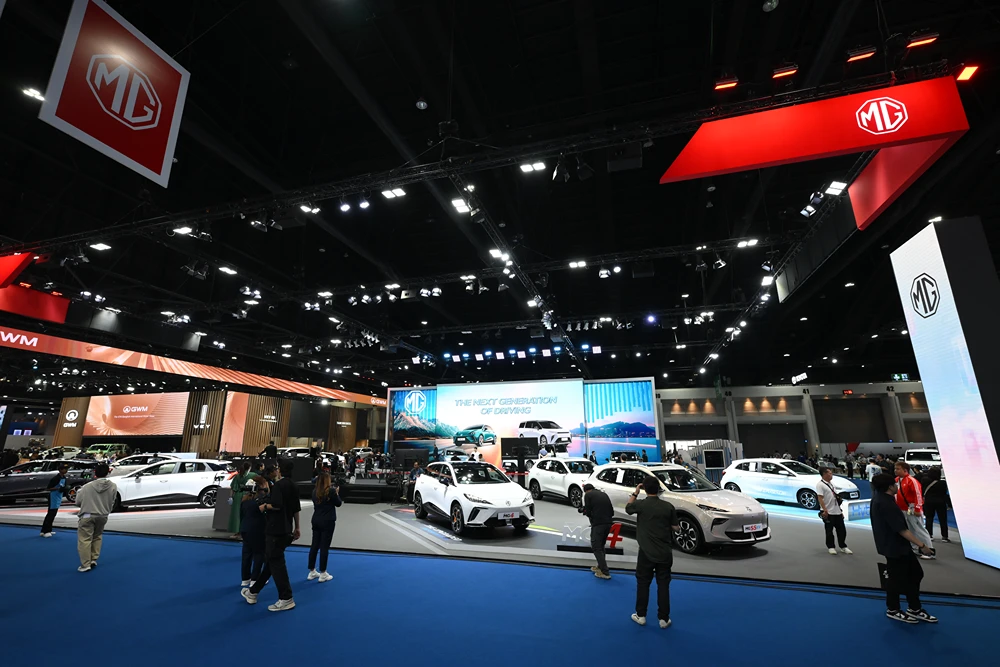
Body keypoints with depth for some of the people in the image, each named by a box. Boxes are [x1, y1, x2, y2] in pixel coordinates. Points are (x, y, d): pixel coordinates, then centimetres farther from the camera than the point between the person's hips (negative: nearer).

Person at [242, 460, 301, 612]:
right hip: (285, 529, 9)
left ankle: (287, 599, 4)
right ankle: (253, 592, 35)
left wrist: (265, 506, -8)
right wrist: (296, 528, 21)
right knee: (270, 560, 19)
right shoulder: (293, 486, 11)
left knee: (276, 562, -1)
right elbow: (296, 509, 15)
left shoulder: (278, 485, -14)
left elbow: (277, 505, -27)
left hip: (276, 529, -9)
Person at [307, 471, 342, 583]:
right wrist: (337, 493, 8)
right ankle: (323, 574, 7)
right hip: (327, 521, -6)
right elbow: (338, 503, -5)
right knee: (324, 547, 0)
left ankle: (312, 572, 22)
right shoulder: (331, 491, -15)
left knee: (314, 545, 13)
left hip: (316, 521, 6)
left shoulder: (315, 491, 2)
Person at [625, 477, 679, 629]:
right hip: (664, 553, 1)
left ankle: (641, 616, 22)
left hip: (646, 552, -1)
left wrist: (635, 493, 11)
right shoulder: (668, 506, -9)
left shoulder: (640, 504, -13)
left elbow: (627, 508, 9)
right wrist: (678, 527, 22)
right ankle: (664, 619, 18)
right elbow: (675, 528, 0)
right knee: (663, 585, 12)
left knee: (643, 583, 12)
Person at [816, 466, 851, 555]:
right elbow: (820, 498, -18)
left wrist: (841, 510, 18)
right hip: (828, 512, -8)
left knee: (842, 529, 12)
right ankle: (830, 547, 14)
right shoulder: (820, 484, -12)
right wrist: (825, 510, -25)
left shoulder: (831, 484, 14)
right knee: (829, 531, 2)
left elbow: (836, 498, 20)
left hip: (837, 511, 8)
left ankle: (843, 547, 26)